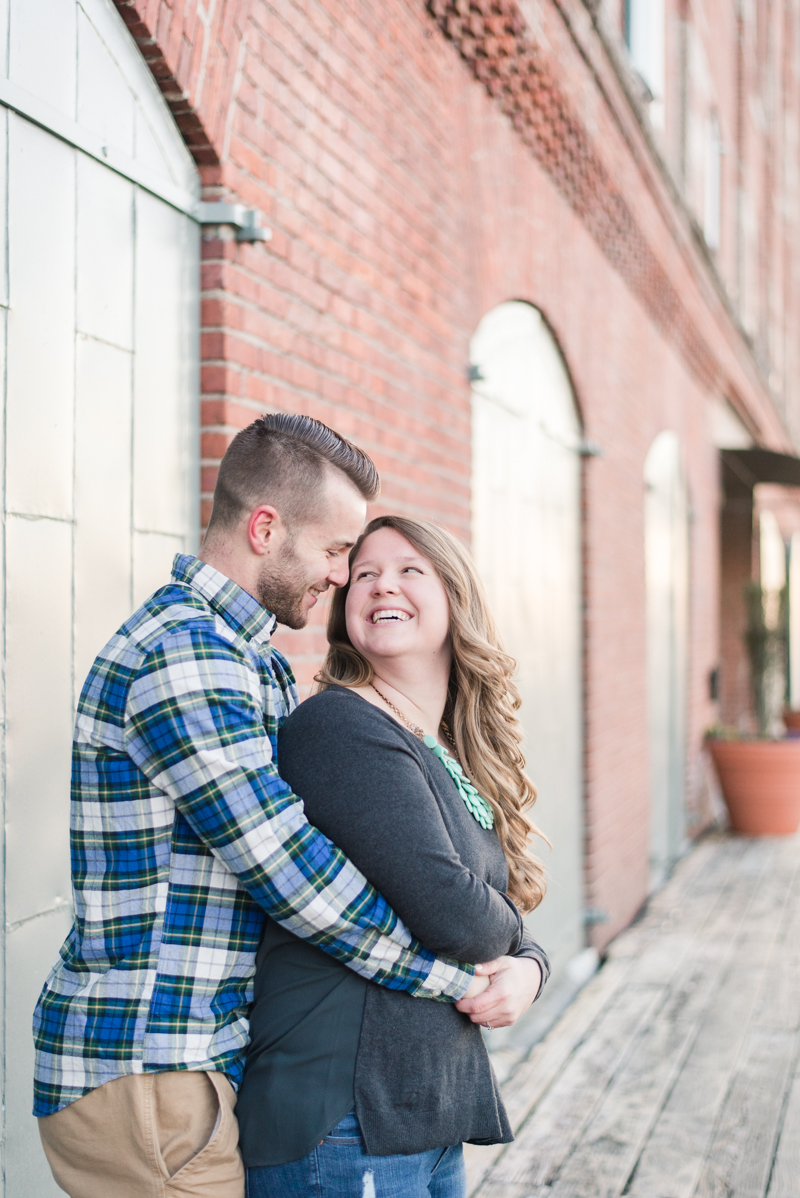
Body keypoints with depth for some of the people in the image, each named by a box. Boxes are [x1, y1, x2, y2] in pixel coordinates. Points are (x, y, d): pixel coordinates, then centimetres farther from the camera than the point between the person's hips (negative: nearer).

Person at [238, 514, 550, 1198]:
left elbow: (511, 925, 18)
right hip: (343, 1126, -8)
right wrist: (504, 935, -1)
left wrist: (527, 969, -4)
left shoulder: (456, 761, 13)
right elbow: (446, 910, -22)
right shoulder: (340, 726, -15)